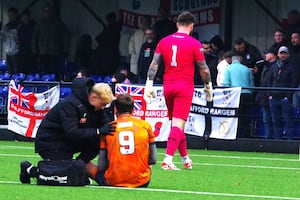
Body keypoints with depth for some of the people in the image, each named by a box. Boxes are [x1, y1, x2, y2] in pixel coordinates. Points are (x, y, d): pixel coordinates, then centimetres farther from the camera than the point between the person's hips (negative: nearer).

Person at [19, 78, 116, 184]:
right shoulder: (69, 104, -27)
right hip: (50, 141, -8)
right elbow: (72, 133, -35)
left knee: (99, 142, -13)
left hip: (68, 143, 8)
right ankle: (29, 170, 3)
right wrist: (98, 131, -41)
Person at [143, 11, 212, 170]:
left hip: (168, 86, 5)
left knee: (176, 123, 17)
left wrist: (149, 84, 2)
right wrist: (208, 86, 12)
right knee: (178, 124, -9)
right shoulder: (194, 44, -5)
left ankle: (185, 158, 27)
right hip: (185, 87, -4)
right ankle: (168, 160, -21)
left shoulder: (164, 42, 6)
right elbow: (203, 69, -2)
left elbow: (154, 64, 2)